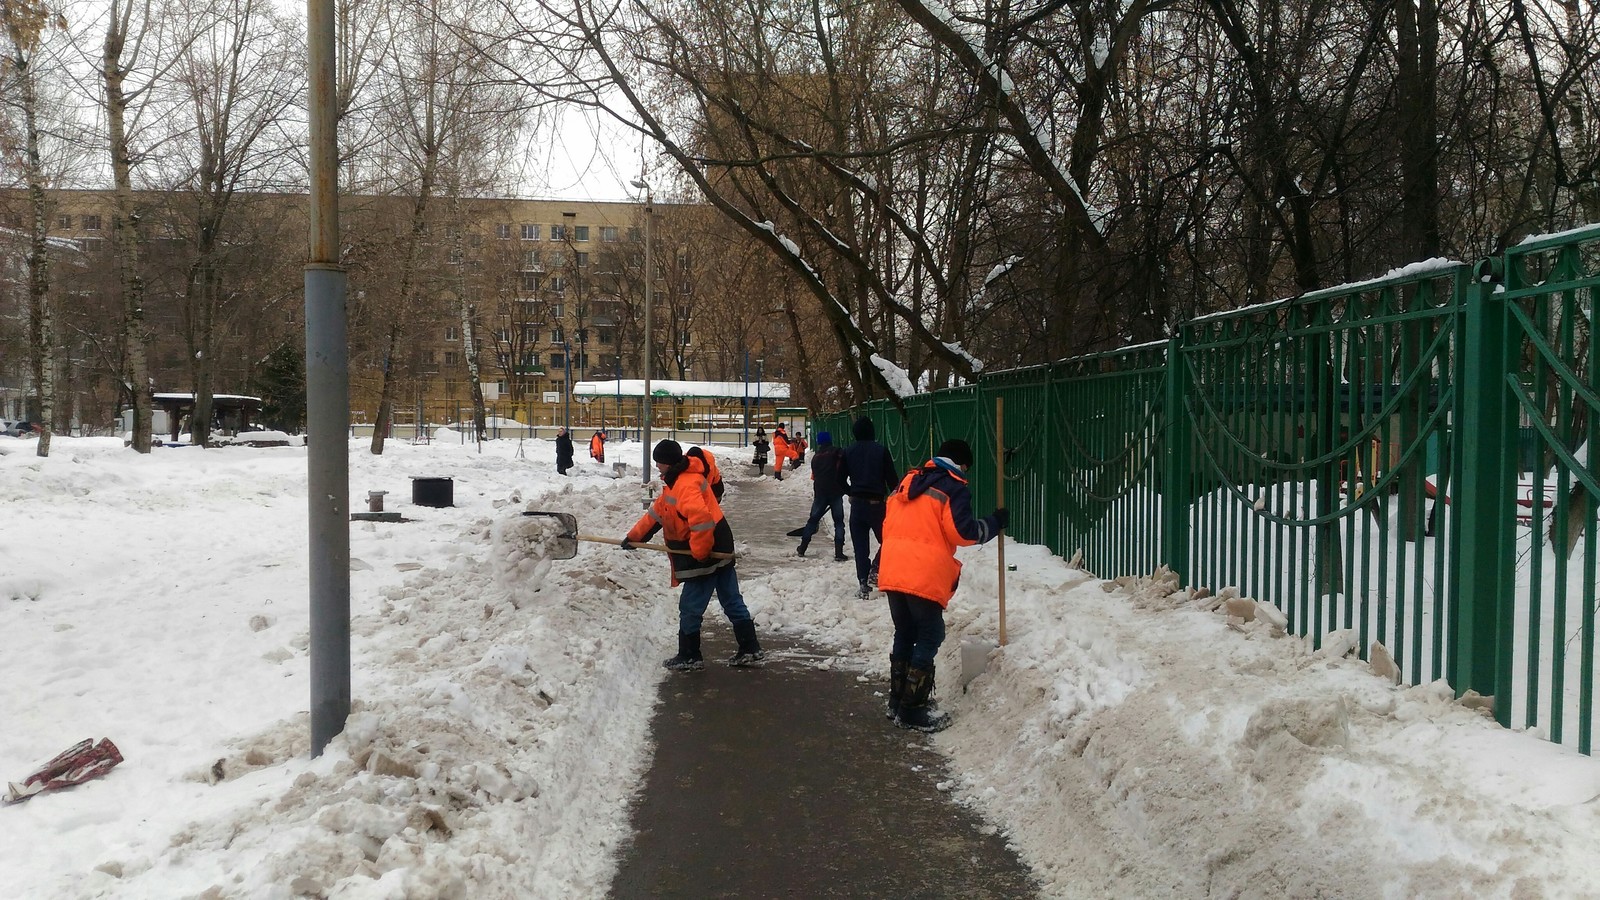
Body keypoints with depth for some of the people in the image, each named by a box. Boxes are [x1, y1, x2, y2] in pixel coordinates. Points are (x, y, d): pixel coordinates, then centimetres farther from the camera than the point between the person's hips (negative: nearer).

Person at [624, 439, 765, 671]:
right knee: (732, 602, 12)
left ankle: (689, 657, 12)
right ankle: (750, 651, 17)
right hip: (719, 552, 11)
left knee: (690, 608, 1)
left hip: (708, 554, -11)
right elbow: (656, 513, 21)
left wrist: (699, 552, -24)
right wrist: (634, 536, 18)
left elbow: (701, 519, -33)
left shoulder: (686, 484, -21)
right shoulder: (677, 482, 15)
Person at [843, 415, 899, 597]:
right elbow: (892, 478, -5)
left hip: (857, 504, 3)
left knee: (860, 547, 8)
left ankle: (863, 583, 4)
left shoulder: (848, 452, 2)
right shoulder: (881, 450, -6)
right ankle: (875, 571, -6)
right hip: (877, 503, -3)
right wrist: (895, 494, 15)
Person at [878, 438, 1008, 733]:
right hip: (925, 577, -7)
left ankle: (897, 702, 25)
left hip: (892, 572, 7)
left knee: (904, 634, 18)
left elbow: (887, 521, 22)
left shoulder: (908, 481, 19)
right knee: (930, 637, 3)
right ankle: (913, 711, 1)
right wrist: (995, 522, 4)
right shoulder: (954, 488, -3)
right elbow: (963, 531, -10)